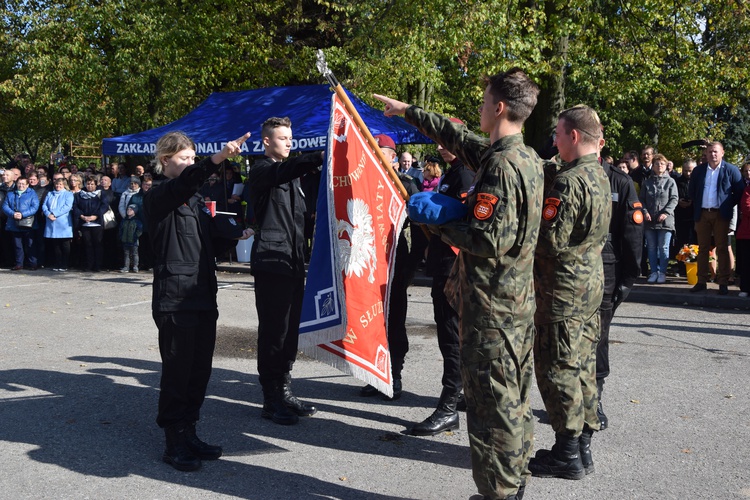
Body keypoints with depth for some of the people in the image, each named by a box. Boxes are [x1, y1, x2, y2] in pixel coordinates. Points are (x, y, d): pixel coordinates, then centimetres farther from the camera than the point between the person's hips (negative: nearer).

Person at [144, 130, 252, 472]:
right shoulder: (158, 198, -7)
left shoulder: (195, 200, 19)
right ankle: (174, 442, 10)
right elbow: (183, 183, -30)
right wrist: (217, 158, -43)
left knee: (200, 371, 12)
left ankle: (188, 433, 24)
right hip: (175, 299, -8)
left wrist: (238, 234, 22)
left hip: (203, 298, 8)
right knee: (177, 372, -2)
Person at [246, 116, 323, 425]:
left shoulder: (289, 174, 22)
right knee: (273, 330, -6)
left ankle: (284, 392, 19)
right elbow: (282, 172, -29)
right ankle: (271, 401, 1)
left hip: (293, 261, 8)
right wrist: (320, 157, -43)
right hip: (271, 261, -8)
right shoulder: (262, 171, -5)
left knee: (290, 329, 10)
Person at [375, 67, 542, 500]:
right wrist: (409, 111, 29)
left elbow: (490, 240, -25)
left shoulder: (500, 166, -20)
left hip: (490, 306, -10)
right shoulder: (529, 158, 10)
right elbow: (458, 137, 22)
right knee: (515, 399, 17)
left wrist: (441, 225, -10)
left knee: (492, 405, -1)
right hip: (519, 301, 10)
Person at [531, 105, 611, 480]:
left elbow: (551, 240, -23)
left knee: (557, 368, 0)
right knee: (582, 365, 15)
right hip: (592, 280, 10)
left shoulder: (568, 181, -20)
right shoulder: (600, 177, 11)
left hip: (564, 287, -10)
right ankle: (583, 444, 25)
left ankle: (567, 454, 8)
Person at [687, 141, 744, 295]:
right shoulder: (698, 170, 9)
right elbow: (691, 191, 17)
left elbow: (740, 192, 1)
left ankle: (723, 283, 2)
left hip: (721, 214, -3)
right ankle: (701, 281, 10)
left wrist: (729, 205, -2)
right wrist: (698, 204, 10)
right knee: (703, 248, 5)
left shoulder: (731, 170, 0)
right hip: (702, 214, 3)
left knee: (722, 249, -1)